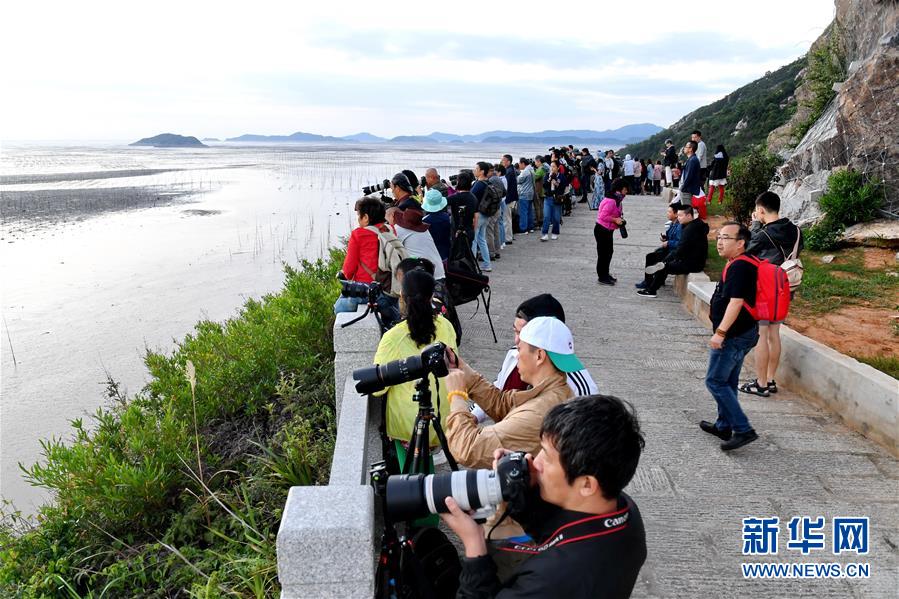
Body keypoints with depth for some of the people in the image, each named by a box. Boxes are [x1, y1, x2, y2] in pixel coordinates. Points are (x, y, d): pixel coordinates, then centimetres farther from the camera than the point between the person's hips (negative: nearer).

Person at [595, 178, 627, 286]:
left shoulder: (616, 199, 7)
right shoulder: (611, 201, -25)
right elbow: (603, 216, -27)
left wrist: (618, 219, 3)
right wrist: (615, 220, -20)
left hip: (607, 230, 10)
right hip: (602, 230, -10)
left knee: (608, 252, 17)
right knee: (603, 253, 0)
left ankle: (605, 275, 29)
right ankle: (602, 278, 10)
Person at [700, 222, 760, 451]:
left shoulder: (740, 267, -20)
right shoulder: (737, 265, 13)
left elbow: (736, 302, -27)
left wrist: (720, 332, -27)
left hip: (734, 336, -10)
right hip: (741, 334, 10)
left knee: (715, 381, -5)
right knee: (728, 381, 18)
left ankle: (743, 430, -4)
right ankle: (724, 425, 29)